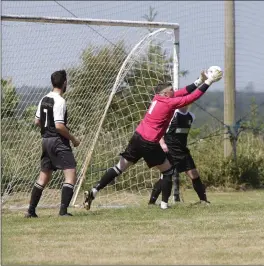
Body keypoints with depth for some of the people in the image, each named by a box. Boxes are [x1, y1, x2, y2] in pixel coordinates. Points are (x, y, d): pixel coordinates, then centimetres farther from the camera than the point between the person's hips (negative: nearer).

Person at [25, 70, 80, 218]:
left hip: (46, 140, 9)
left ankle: (31, 211, 15)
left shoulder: (44, 99, 10)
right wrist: (73, 139, -9)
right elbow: (59, 126, -21)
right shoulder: (59, 101, -15)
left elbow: (37, 121, 17)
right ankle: (63, 210, -17)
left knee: (44, 177, 15)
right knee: (71, 176, -8)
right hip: (59, 141, -9)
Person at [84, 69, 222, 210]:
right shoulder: (169, 103, -10)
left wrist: (199, 81, 21)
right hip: (149, 144, -8)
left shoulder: (158, 98, 11)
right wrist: (208, 82, 1)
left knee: (119, 168, 6)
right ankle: (164, 203, 8)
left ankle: (93, 192, -3)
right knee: (168, 170, 10)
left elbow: (183, 92, 20)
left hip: (137, 138, 8)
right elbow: (192, 97, -7)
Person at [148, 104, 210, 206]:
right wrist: (162, 143, -25)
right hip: (169, 150, -6)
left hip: (183, 151, 6)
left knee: (194, 174, 2)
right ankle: (152, 201, -3)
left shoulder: (191, 116, 9)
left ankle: (203, 199, 11)